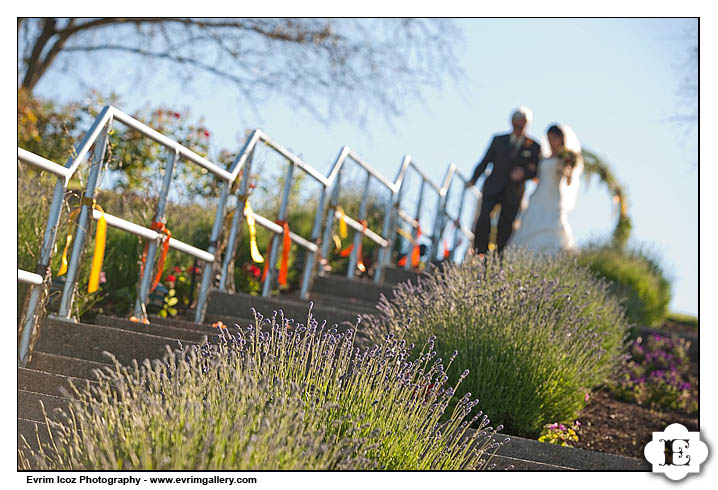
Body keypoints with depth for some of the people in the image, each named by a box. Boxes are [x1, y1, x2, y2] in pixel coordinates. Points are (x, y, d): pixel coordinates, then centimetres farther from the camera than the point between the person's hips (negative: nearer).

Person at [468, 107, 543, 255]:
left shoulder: (533, 147, 6)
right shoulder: (499, 140, 10)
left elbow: (535, 171, 5)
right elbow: (485, 161, 10)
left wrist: (523, 173, -16)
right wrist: (474, 179, -1)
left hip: (513, 193, 0)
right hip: (492, 188, 0)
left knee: (505, 228, 0)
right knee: (484, 218, -20)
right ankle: (479, 253, -15)